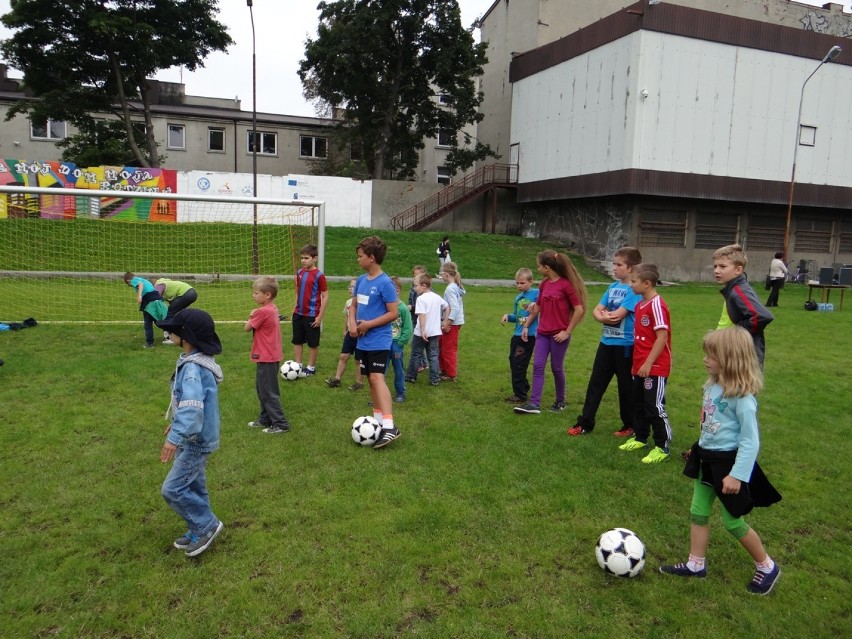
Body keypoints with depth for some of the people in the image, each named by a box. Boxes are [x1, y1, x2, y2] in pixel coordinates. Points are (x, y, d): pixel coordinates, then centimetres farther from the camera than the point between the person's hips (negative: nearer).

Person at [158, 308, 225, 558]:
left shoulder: (193, 368, -27)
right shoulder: (193, 361, 6)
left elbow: (192, 406, -39)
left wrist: (175, 437, -45)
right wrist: (176, 423, 27)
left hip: (196, 440, -10)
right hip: (195, 437, 10)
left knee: (173, 489, -2)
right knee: (193, 486, 19)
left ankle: (207, 525, 12)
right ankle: (200, 530, 32)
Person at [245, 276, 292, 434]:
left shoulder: (262, 311, -21)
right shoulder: (272, 308, 7)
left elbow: (247, 328, -10)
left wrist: (251, 316, 4)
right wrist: (255, 315, 0)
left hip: (266, 358, -10)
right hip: (271, 356, 10)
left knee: (268, 392, -2)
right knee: (262, 390, 21)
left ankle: (281, 424, 4)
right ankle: (265, 419, 32)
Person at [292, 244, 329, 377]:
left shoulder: (319, 275, -14)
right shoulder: (300, 273, 5)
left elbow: (325, 297, -12)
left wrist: (320, 316, -13)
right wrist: (296, 308, 12)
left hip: (312, 315, -6)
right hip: (298, 314, 6)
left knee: (313, 343, 7)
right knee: (297, 341, 12)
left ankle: (311, 368, 20)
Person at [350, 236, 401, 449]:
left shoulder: (385, 283, -15)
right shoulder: (361, 280, 8)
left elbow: (394, 313, -15)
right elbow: (354, 305, 18)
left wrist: (369, 324, -16)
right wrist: (352, 322, -2)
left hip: (378, 341, -8)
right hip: (363, 341, 8)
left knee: (377, 378, -17)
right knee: (370, 379, 13)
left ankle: (389, 427, -21)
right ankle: (378, 420, 25)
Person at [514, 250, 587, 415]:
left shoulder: (566, 284, -14)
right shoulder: (544, 284, 7)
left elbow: (579, 310, -14)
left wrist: (567, 331, -14)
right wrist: (526, 326, 18)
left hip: (559, 335, -6)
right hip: (542, 333, 6)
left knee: (557, 368, 6)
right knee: (538, 366, -1)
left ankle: (560, 402, 24)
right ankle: (534, 403, -2)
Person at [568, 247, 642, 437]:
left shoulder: (635, 290, -13)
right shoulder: (613, 287, 9)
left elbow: (618, 315, -21)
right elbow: (596, 311, 6)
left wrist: (605, 314, -4)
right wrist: (604, 317, -15)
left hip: (625, 345, -7)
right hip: (606, 342, 7)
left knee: (626, 386, 7)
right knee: (595, 383, 8)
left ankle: (630, 425, 23)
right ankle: (585, 423, 15)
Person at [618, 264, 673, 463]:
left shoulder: (657, 305, -17)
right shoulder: (639, 305, 10)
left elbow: (662, 337, -21)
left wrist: (648, 363, -21)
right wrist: (637, 362, 16)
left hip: (655, 367, -9)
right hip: (640, 366, 9)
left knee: (655, 407, -2)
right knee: (638, 403, 18)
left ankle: (662, 447, 9)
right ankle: (640, 438, 33)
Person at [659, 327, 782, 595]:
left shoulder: (742, 396, -24)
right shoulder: (713, 385, -1)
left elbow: (751, 441, -20)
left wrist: (737, 475, -21)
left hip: (728, 463, -8)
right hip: (707, 458, 8)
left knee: (732, 521, 8)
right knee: (698, 512, 14)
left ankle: (767, 567, 30)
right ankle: (695, 564, 28)